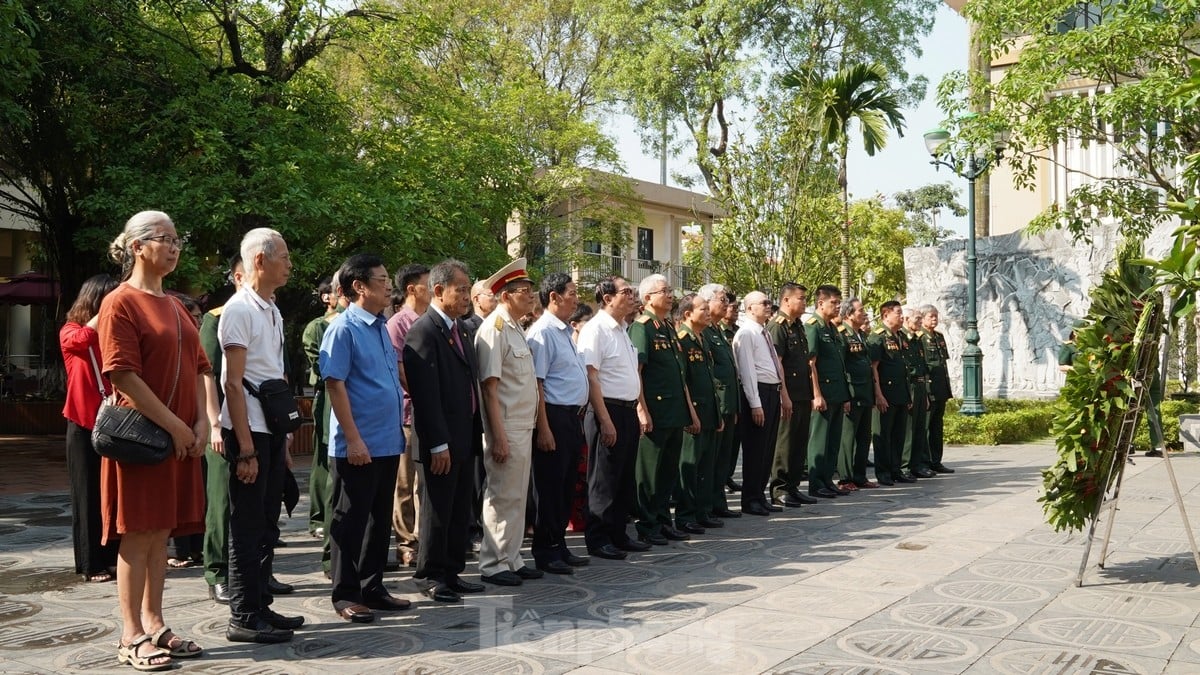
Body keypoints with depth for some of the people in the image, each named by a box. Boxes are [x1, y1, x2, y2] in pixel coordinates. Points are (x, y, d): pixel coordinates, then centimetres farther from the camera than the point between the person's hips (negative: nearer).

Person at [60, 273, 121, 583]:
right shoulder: (70, 331, 0)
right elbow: (79, 340, -26)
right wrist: (101, 314, -17)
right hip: (84, 425, -3)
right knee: (88, 495, 3)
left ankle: (112, 557, 15)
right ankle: (91, 563, 11)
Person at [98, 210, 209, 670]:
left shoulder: (174, 306, 15)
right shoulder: (120, 303, -8)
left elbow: (197, 367, 15)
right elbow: (123, 374, -16)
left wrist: (201, 421, 1)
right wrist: (173, 425, -16)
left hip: (181, 437, 7)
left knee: (161, 533, 11)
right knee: (137, 535, -2)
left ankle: (154, 625, 19)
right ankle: (132, 636, 6)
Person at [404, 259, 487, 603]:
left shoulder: (460, 328, 14)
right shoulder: (424, 332, -14)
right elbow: (425, 394, -19)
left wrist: (476, 431, 14)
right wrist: (438, 444, -21)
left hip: (465, 437, 9)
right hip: (441, 442, -9)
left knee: (461, 511, 14)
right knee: (438, 511, 4)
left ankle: (452, 572, 25)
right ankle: (432, 576, 17)